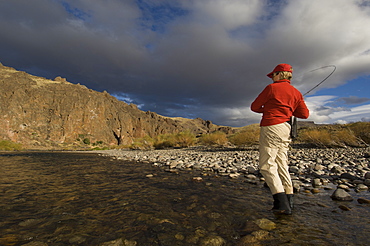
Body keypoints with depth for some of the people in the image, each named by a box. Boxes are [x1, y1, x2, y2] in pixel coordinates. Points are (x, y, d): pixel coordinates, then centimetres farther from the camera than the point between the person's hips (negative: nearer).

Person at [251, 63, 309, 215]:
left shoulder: (272, 88, -3)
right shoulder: (296, 93, 16)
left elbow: (254, 107, 1)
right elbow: (305, 114, 14)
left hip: (271, 127, -8)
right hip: (286, 130, 8)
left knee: (267, 166, -7)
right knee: (281, 165, 13)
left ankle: (282, 204, -12)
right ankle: (288, 201, 17)